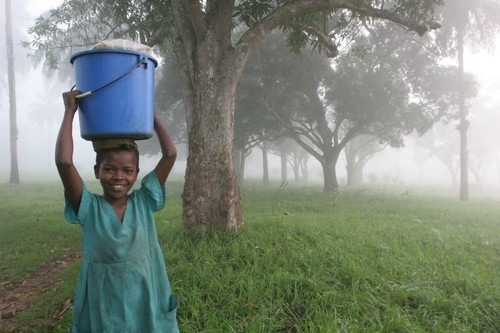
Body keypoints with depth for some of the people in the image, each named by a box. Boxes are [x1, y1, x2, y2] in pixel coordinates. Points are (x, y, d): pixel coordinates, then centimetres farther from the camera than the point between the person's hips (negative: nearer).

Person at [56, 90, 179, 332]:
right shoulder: (88, 208, -9)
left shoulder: (143, 202, -3)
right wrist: (70, 111, -13)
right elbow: (64, 162, -22)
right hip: (102, 309, -1)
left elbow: (170, 154, -8)